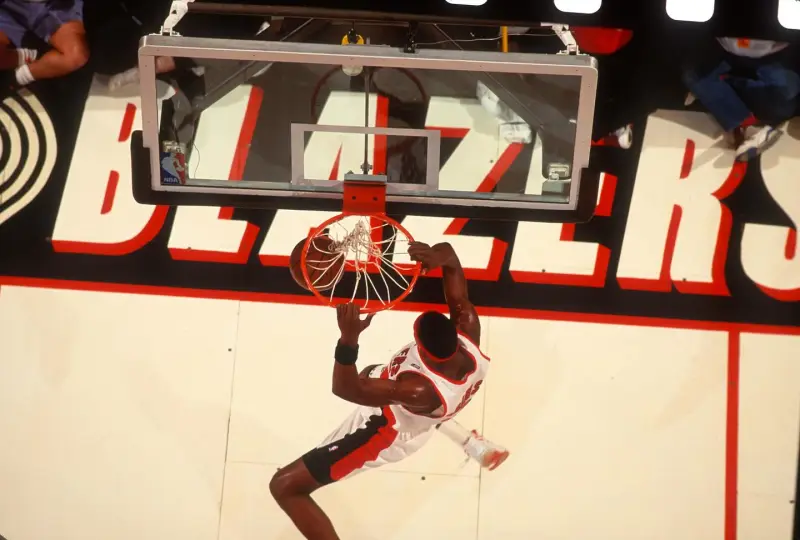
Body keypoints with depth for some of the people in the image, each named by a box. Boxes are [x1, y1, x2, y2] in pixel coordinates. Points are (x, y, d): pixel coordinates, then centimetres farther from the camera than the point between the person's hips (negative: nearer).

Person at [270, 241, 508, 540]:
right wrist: (442, 257, -46)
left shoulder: (419, 391, -46)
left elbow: (344, 388, -37)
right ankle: (473, 444, 40)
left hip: (387, 431, -7)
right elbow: (449, 258, -22)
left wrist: (348, 338, -53)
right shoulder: (468, 327, -30)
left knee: (284, 486, -1)